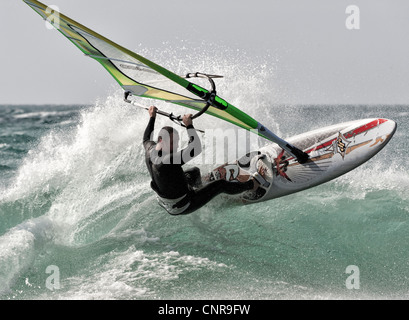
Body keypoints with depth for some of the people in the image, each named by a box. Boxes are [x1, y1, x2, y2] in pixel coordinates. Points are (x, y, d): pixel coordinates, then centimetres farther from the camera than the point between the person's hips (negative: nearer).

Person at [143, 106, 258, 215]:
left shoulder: (150, 150, -13)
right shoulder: (166, 161, -39)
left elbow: (146, 138, 14)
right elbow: (196, 149, -43)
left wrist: (152, 117, 25)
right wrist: (189, 126, -33)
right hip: (180, 208, -9)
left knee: (195, 171, 30)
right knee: (221, 185, 1)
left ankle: (196, 190, 58)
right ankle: (251, 185, 24)